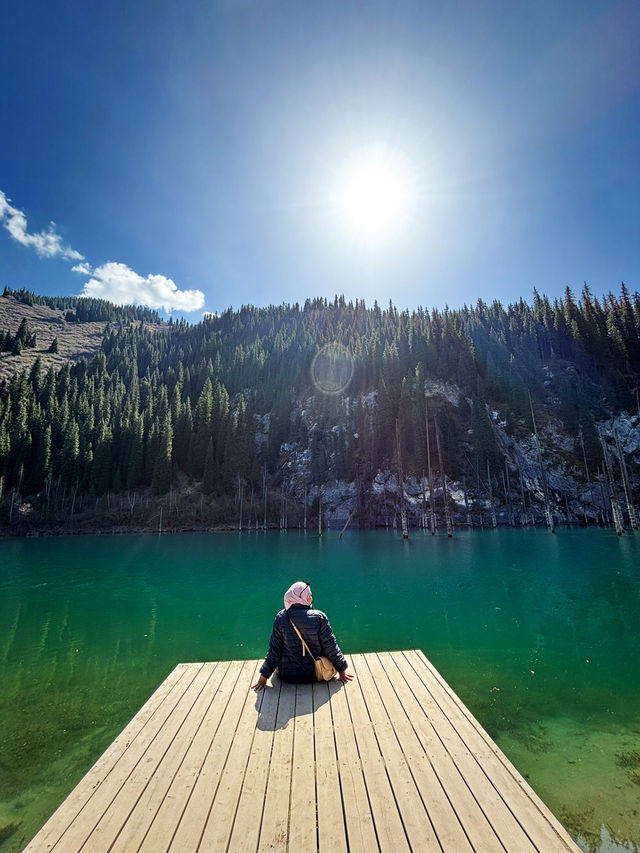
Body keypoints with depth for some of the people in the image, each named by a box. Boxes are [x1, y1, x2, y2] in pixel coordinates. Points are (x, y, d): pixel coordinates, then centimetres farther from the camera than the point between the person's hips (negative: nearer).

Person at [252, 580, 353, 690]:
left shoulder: (281, 618, -15)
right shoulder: (319, 617, -17)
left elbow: (274, 650, -8)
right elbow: (331, 648, -10)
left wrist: (263, 677, 3)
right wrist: (342, 671, 4)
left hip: (287, 676, 1)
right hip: (314, 675, -1)